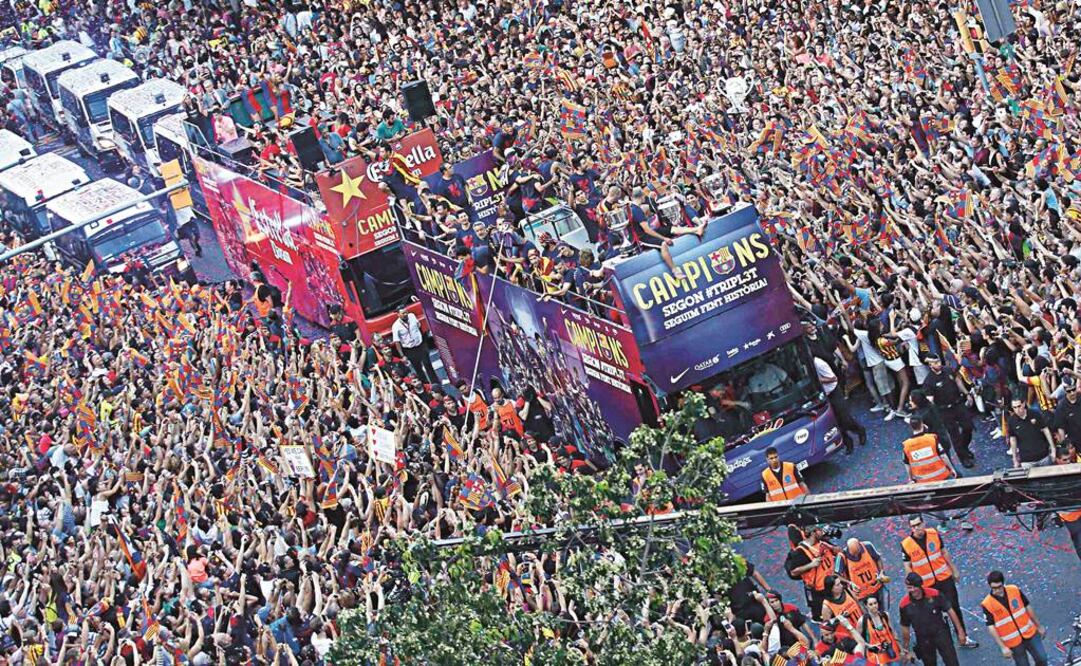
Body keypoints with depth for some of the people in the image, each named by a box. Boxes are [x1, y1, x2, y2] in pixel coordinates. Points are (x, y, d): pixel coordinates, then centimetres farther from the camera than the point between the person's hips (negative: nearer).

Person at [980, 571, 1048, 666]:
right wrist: (1003, 647, -19)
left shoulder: (1015, 590, -9)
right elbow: (991, 628, -16)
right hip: (1013, 643, -3)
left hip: (1030, 634, 3)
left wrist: (1039, 626, 12)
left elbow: (1028, 607, 4)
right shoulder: (987, 605, -19)